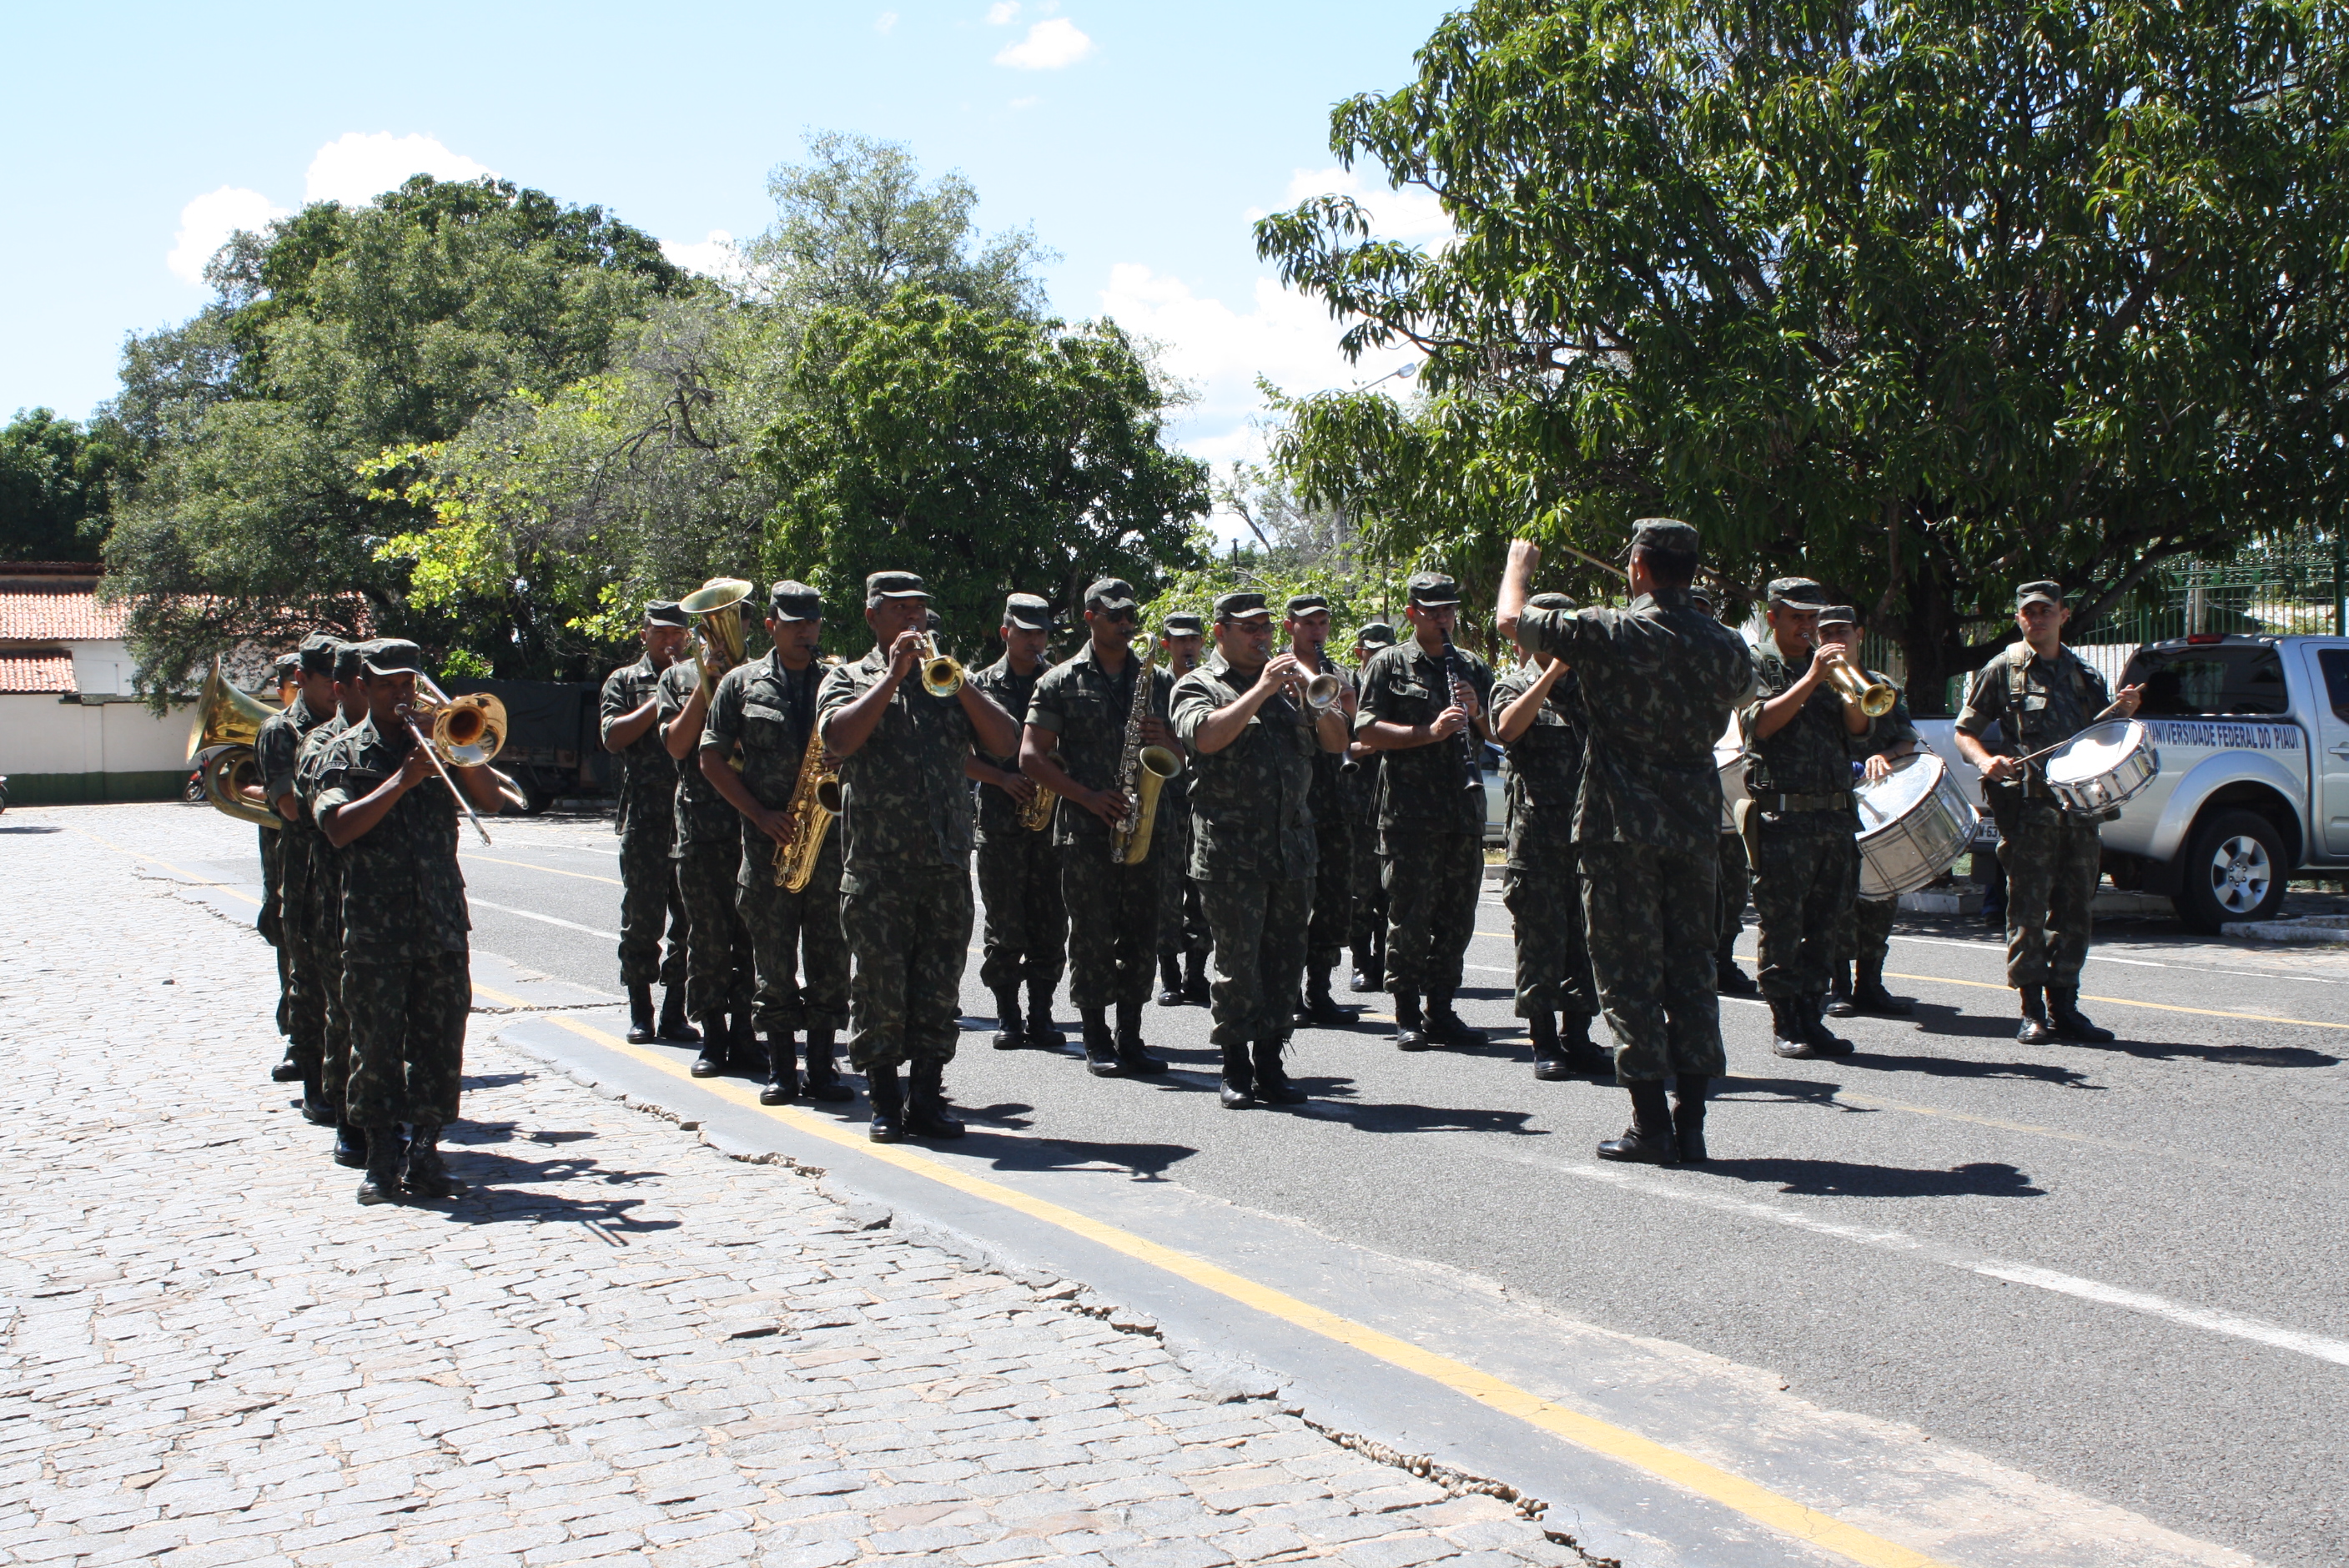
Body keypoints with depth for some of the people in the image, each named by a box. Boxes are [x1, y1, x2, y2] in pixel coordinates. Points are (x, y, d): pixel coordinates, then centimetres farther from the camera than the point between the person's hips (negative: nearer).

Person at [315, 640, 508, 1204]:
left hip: (442, 924, 3)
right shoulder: (346, 753, 4)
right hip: (375, 929, -2)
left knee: (440, 1046, 3)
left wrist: (459, 755, -10)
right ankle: (382, 1162, 12)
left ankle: (425, 1157, 11)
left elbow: (492, 800, 4)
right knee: (376, 1047, 2)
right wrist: (400, 781, -17)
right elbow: (338, 829, -11)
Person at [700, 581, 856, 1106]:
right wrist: (760, 813, -5)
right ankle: (780, 1067, 9)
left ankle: (821, 1066, 9)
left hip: (833, 838, 1)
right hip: (767, 844, -1)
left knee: (829, 957, 1)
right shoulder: (742, 683, 8)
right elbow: (712, 759, 5)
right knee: (773, 959, 1)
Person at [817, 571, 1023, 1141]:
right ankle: (885, 1103, 9)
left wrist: (957, 680, -6)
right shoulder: (849, 679, 8)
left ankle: (927, 1098, 13)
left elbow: (1005, 743, 3)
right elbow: (838, 739, -14)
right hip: (877, 864, -3)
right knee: (880, 987, -1)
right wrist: (893, 676, -13)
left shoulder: (948, 680, 16)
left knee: (939, 989, 4)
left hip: (948, 862, 3)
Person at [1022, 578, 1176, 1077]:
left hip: (1144, 825, 3)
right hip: (1085, 830, -3)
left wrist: (1166, 741, -6)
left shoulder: (1158, 680, 14)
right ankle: (1096, 1040, 7)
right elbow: (1032, 757, -2)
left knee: (1141, 937, 4)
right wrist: (1088, 797, -13)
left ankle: (1130, 1037, 12)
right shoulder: (1061, 681, 3)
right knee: (1092, 936, -1)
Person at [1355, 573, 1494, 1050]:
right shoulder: (1389, 665, 4)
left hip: (1466, 813, 5)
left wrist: (1477, 713, -4)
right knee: (1410, 917, -3)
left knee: (1457, 919, 7)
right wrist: (1429, 732, -17)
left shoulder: (1474, 668, 18)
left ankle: (1441, 1011, 15)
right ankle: (1407, 1016, 5)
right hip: (1409, 811, -4)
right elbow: (1367, 731, -6)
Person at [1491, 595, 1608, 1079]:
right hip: (1536, 828, -4)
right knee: (1541, 934, -3)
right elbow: (1507, 729, -15)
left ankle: (1577, 1036, 12)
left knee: (1585, 934, 4)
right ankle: (1544, 1043, 3)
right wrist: (1552, 672, -15)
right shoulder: (1514, 685, 6)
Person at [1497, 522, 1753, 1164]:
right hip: (1695, 825, 5)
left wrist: (1519, 563, 18)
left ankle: (1651, 1125, 1)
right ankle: (1690, 1122, 11)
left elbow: (1510, 618, -1)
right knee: (1690, 970, 10)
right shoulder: (1724, 644, 5)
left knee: (1629, 972, 1)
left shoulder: (1611, 633, -10)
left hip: (1621, 827, -5)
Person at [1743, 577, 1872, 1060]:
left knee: (1823, 924, 7)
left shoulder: (1826, 663, 20)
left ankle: (1811, 1015, 13)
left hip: (1835, 813, 6)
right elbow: (1761, 722, -14)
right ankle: (1784, 1024, 1)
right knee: (1782, 924, -4)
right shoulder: (1756, 664, 3)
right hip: (1782, 815, -6)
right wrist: (1811, 679, -18)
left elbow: (1858, 727, 10)